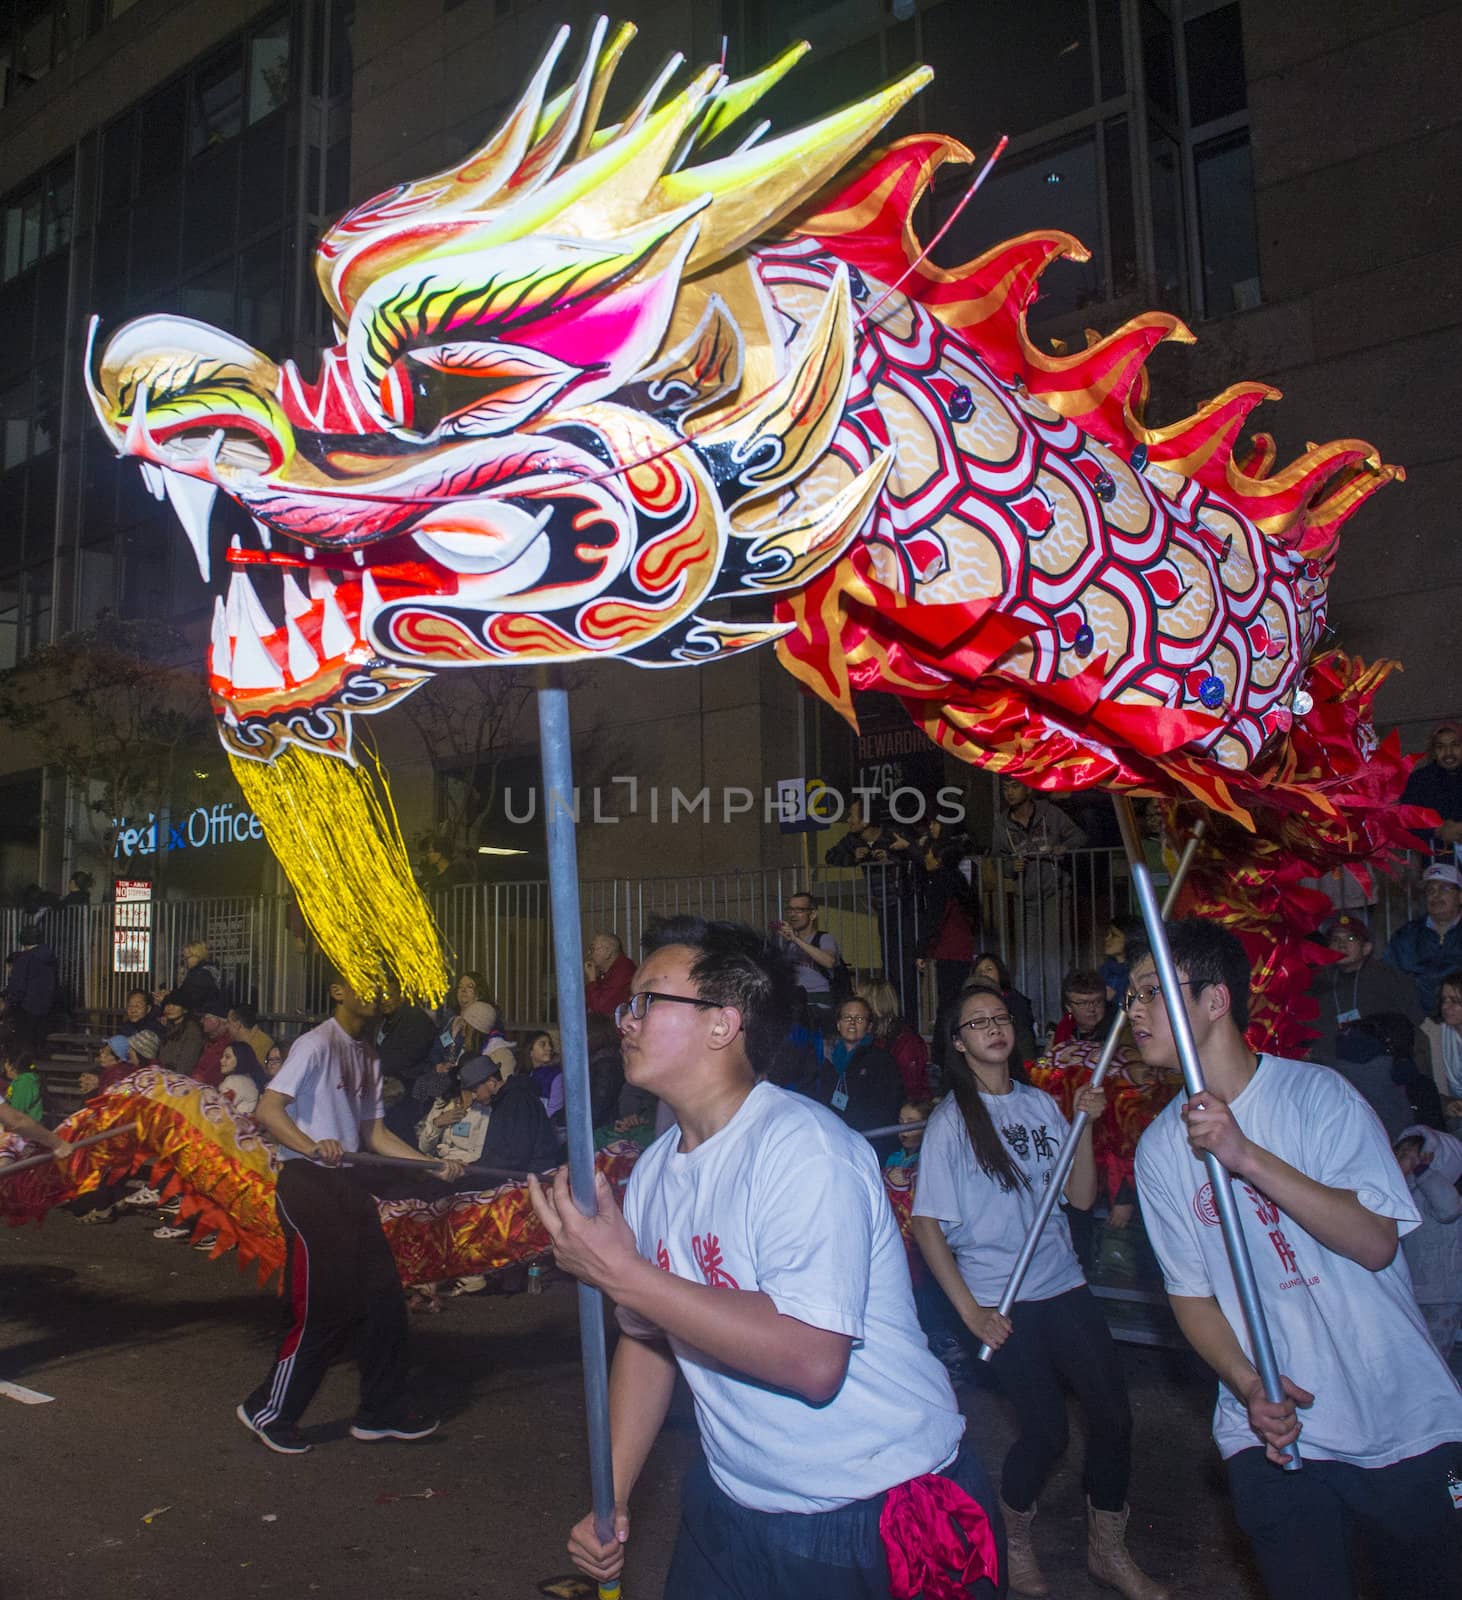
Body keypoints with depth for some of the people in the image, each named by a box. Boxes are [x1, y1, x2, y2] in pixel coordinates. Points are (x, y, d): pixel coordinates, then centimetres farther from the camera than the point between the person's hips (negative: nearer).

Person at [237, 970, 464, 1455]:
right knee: (324, 1308, -5)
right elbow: (267, 1108, -23)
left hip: (347, 1183, 8)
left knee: (383, 1299, 8)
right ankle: (268, 1412, 15)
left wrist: (433, 1164, 8)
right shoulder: (316, 1045, -12)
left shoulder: (367, 1057, 15)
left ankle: (382, 1410, 20)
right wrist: (312, 1146, -39)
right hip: (307, 1181, -8)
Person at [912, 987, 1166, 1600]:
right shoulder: (951, 1119, -7)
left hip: (1063, 1285, 4)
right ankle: (1014, 1543, 27)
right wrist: (969, 1311, -12)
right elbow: (926, 1224, -8)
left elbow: (1082, 1197, 6)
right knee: (1046, 1429, -1)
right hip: (1001, 1301, -4)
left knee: (1112, 1413, 1)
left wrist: (1085, 1126, -7)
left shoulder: (1041, 1105, 6)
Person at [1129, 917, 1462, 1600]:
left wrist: (1248, 1157, -28)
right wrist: (1249, 1388, -13)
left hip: (1402, 1422, -1)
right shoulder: (1159, 1148, -1)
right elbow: (1191, 1292, 3)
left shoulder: (1316, 1092, -11)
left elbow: (1375, 1242, -19)